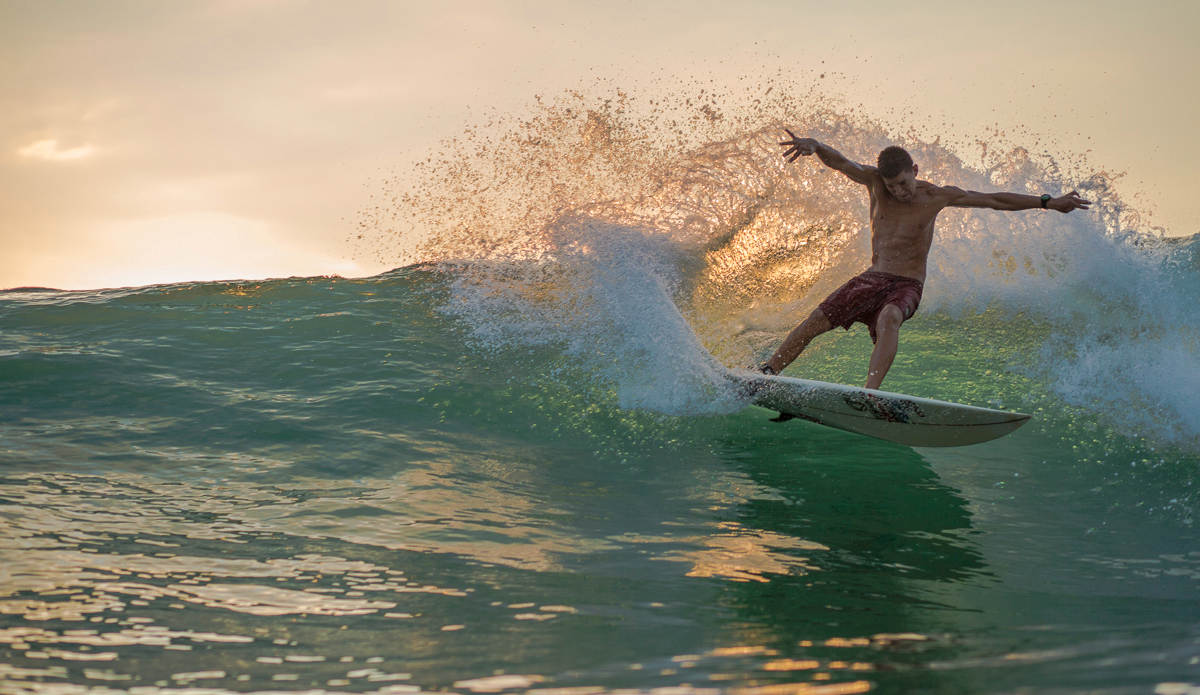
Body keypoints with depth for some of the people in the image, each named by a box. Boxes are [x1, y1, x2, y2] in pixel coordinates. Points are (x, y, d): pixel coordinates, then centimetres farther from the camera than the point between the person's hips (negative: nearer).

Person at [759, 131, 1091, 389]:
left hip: (906, 286, -3)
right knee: (817, 320, -9)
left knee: (888, 318, -36)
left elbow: (996, 200, 1)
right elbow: (840, 162, -16)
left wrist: (1048, 202, -1)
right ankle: (765, 374, 5)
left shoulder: (937, 196, -4)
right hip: (871, 279, 3)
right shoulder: (874, 182, -2)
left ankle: (870, 391, -49)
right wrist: (814, 145, -39)